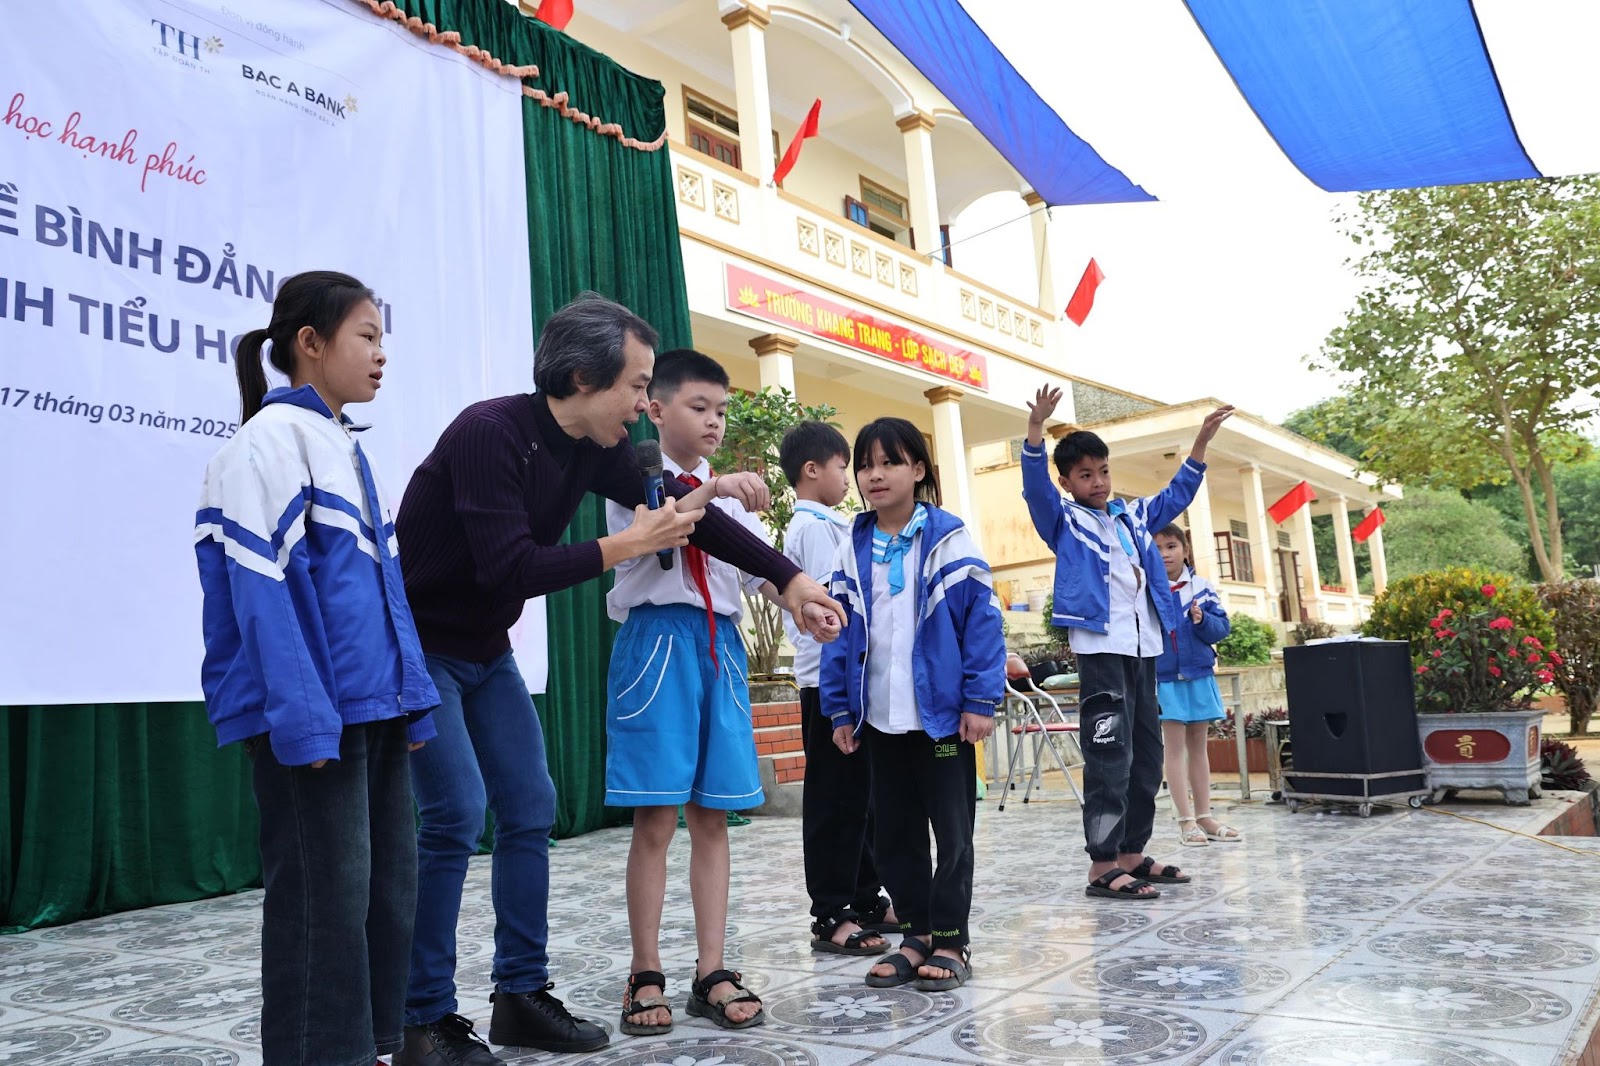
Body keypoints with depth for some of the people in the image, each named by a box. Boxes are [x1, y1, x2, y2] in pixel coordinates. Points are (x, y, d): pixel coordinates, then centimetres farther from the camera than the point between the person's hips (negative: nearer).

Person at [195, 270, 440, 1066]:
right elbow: (262, 589, -16)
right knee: (325, 894, -2)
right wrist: (302, 716, -21)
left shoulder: (348, 448, 17)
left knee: (388, 882, 13)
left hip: (374, 704, 9)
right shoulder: (271, 438, -9)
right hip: (314, 708, -9)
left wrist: (414, 695, 13)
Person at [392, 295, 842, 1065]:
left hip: (486, 652, 8)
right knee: (456, 813, -13)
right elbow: (509, 568, -32)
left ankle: (523, 994, 16)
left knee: (530, 808, 5)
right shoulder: (489, 433, -26)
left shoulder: (596, 448, -3)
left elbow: (686, 515, 3)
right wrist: (627, 546, -27)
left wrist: (789, 578, 2)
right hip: (420, 648, -7)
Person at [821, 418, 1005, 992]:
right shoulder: (851, 551, 6)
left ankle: (950, 940, 17)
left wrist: (980, 700, -13)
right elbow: (839, 633, 7)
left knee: (952, 830, 5)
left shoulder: (949, 539, -5)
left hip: (942, 713, -4)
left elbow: (982, 619, -8)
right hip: (879, 719, 4)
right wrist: (841, 710, 3)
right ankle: (916, 933, 25)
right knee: (892, 832, 11)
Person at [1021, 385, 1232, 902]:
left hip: (1144, 646, 7)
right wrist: (1036, 427, -29)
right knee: (1109, 755, -12)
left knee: (1147, 755, 10)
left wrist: (1202, 439, 23)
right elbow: (1034, 484, -14)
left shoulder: (1133, 515, 19)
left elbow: (1177, 494, 30)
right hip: (1101, 646, -7)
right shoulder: (1063, 520, 2)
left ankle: (1132, 854, 19)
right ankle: (1103, 866, -10)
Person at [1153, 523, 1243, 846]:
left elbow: (1222, 627, 2)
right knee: (1175, 748, 0)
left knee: (1198, 747, 11)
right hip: (1164, 678, -3)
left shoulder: (1202, 587, 4)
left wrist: (1203, 620, -16)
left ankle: (1204, 817, 18)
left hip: (1200, 676, 4)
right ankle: (1186, 821, 4)